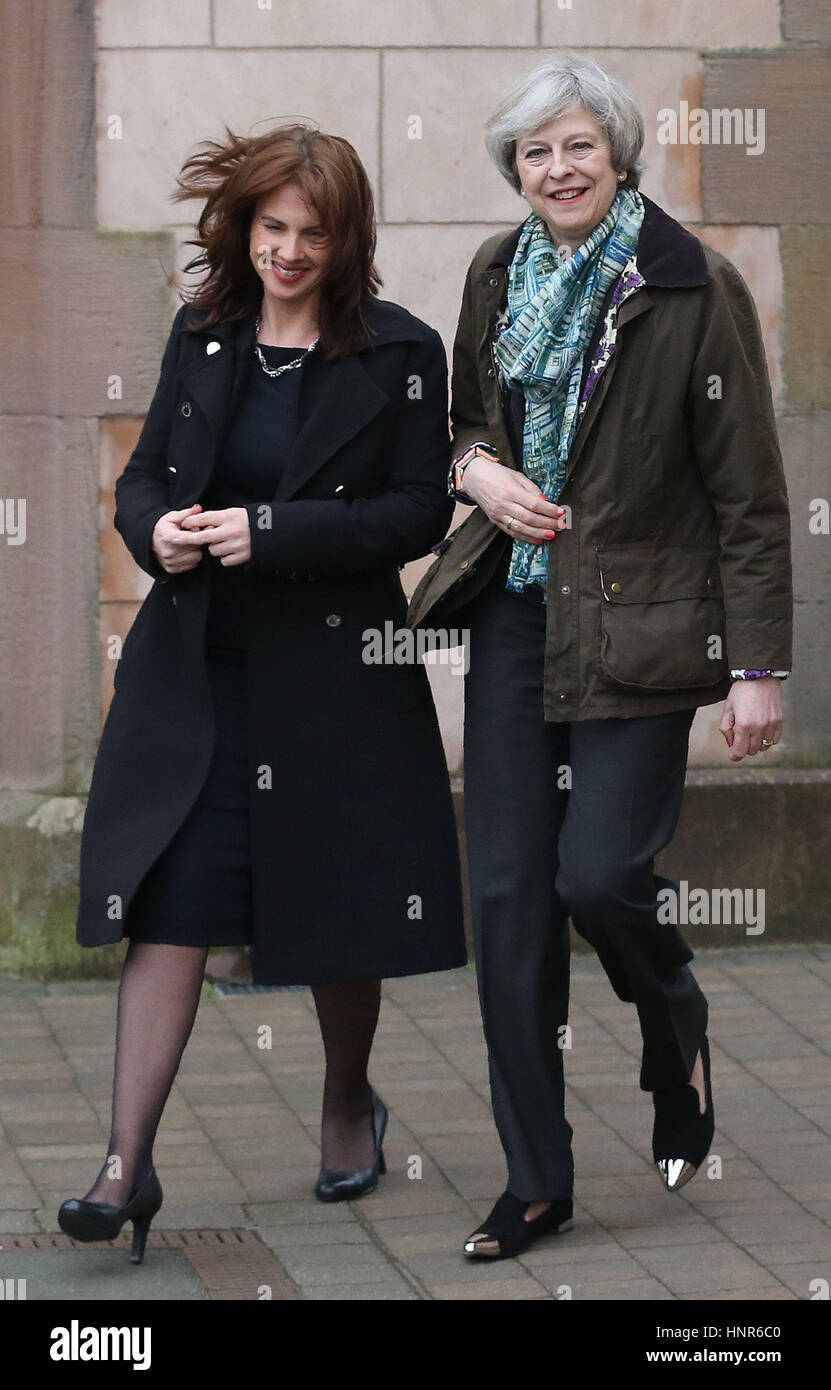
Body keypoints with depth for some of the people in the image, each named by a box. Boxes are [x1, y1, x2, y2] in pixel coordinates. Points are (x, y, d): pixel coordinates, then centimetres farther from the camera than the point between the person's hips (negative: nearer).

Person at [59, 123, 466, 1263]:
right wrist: (157, 530, -10)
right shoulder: (204, 337, 8)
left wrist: (270, 533, -18)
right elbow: (142, 475, 14)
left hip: (334, 673, -2)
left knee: (340, 910, 9)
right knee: (170, 907, -6)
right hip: (193, 669, 2)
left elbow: (419, 514, -8)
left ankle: (350, 1105, 36)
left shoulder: (399, 354, -4)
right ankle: (128, 1168, -9)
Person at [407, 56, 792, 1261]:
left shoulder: (694, 290, -9)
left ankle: (679, 1031, 25)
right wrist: (476, 469, -2)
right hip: (515, 615, 5)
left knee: (599, 873, -12)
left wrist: (759, 667, -11)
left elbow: (749, 494, -8)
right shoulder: (496, 278, 7)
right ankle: (536, 1184, 11)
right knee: (507, 893, 2)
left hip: (636, 621, -5)